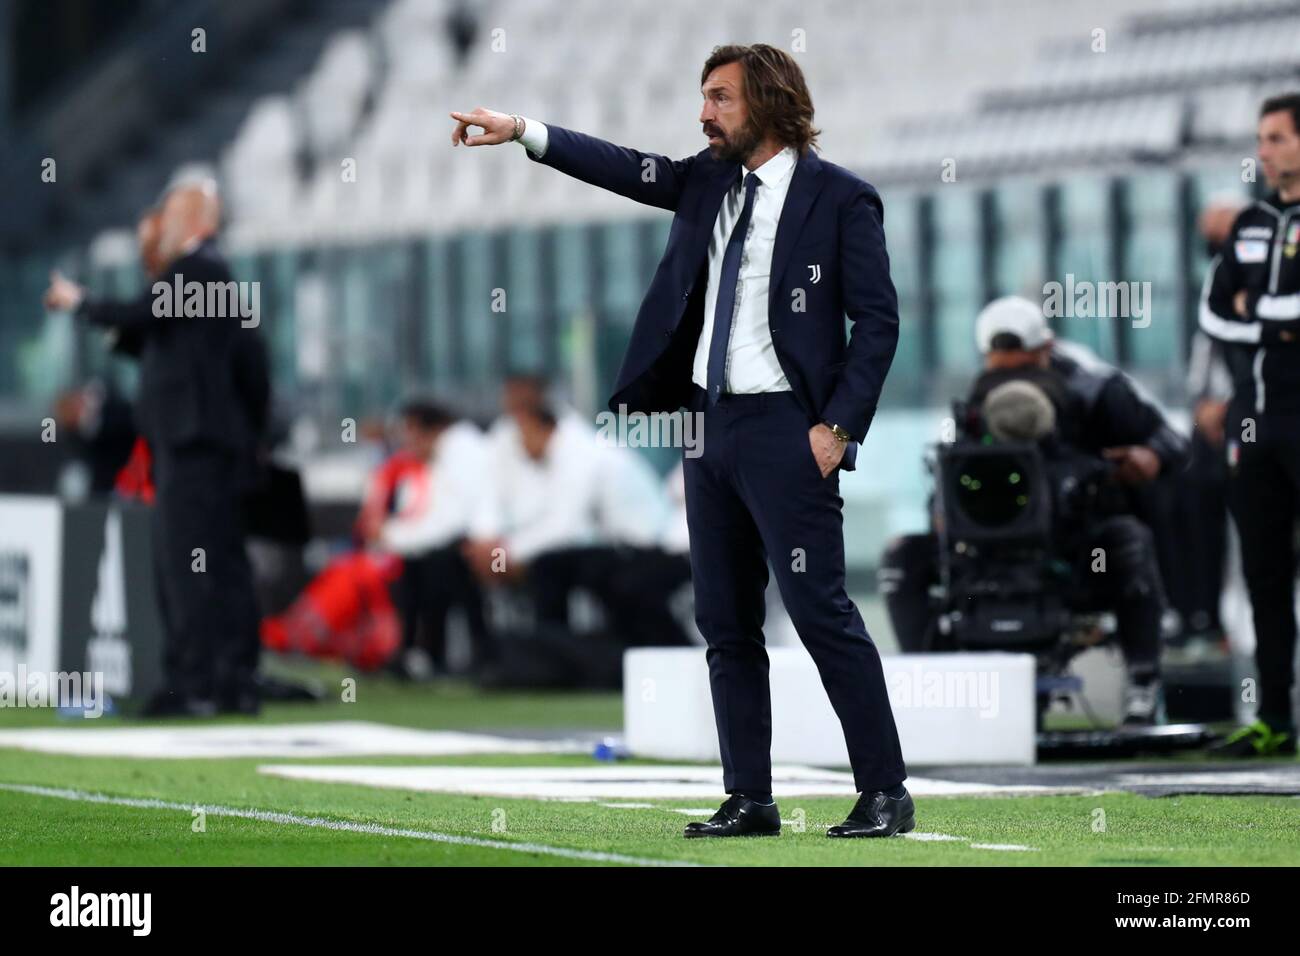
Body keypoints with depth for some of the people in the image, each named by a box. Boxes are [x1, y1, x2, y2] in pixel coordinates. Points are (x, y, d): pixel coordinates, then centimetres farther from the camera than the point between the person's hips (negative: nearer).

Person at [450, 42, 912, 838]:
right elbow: (628, 170, 13)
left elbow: (878, 321, -9)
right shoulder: (709, 181, 12)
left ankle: (886, 795, -5)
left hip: (785, 428, -8)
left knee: (822, 612, -10)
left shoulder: (839, 198, -8)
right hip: (710, 419, 8)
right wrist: (521, 132, 5)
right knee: (727, 623, 8)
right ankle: (750, 800, 13)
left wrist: (838, 425, -15)